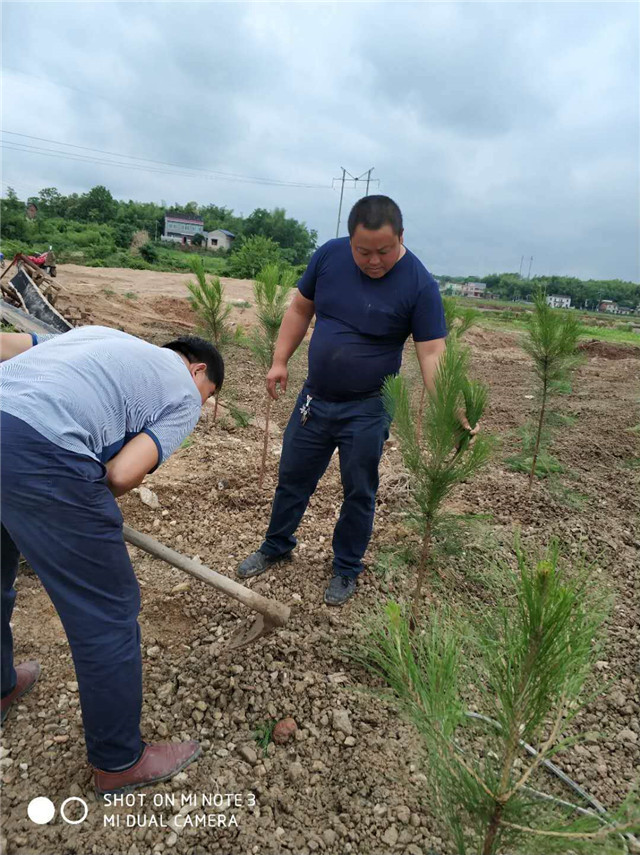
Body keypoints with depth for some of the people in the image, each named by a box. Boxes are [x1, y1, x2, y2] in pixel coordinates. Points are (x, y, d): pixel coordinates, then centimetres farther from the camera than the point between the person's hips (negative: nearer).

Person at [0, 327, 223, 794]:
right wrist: (81, 504, 17)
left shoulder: (102, 334, 31)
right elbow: (122, 474, -2)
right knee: (107, 612, 9)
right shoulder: (185, 397, 12)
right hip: (40, 456, -8)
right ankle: (119, 761, 28)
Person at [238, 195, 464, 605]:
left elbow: (432, 353, -20)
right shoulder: (329, 255, -6)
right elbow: (301, 310, 6)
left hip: (368, 409, -4)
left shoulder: (419, 284, -18)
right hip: (315, 398, 4)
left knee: (359, 492, 10)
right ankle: (276, 546, 41)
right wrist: (280, 361, 1)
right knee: (292, 477, 17)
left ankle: (347, 569, 33)